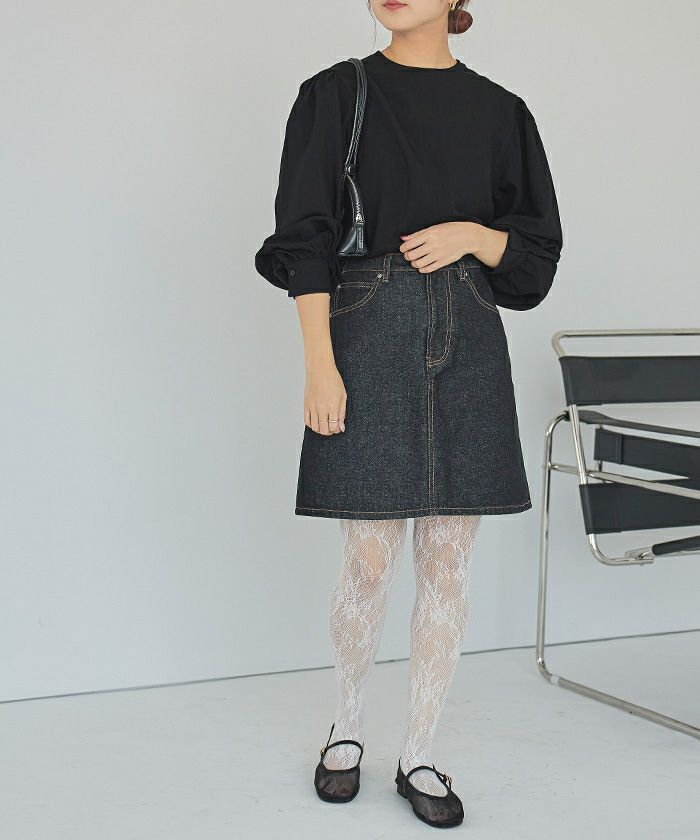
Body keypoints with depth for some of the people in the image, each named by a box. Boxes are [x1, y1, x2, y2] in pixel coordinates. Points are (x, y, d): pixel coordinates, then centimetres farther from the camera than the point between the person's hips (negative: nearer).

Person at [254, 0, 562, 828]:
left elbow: (538, 245, 12)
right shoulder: (336, 94, 3)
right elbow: (305, 238, -4)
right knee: (370, 562, -1)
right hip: (369, 340, -2)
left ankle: (418, 756, 16)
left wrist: (472, 235, -9)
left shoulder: (499, 111, 9)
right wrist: (319, 365, -12)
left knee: (447, 560, 4)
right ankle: (347, 725, 25)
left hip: (467, 350, 3)